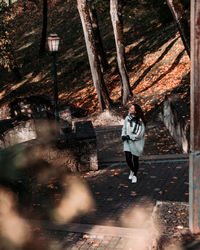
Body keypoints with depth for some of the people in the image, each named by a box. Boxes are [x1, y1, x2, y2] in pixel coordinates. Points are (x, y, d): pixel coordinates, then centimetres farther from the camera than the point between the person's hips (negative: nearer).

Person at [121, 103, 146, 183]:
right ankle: (132, 170, 30)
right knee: (128, 159, -2)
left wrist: (129, 136, -16)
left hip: (136, 143, -3)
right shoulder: (127, 118, -1)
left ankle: (135, 175, 31)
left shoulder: (140, 121, -16)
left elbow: (139, 134, -16)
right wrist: (123, 135, -7)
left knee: (135, 160, 9)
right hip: (127, 141, 3)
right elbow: (124, 128, 10)